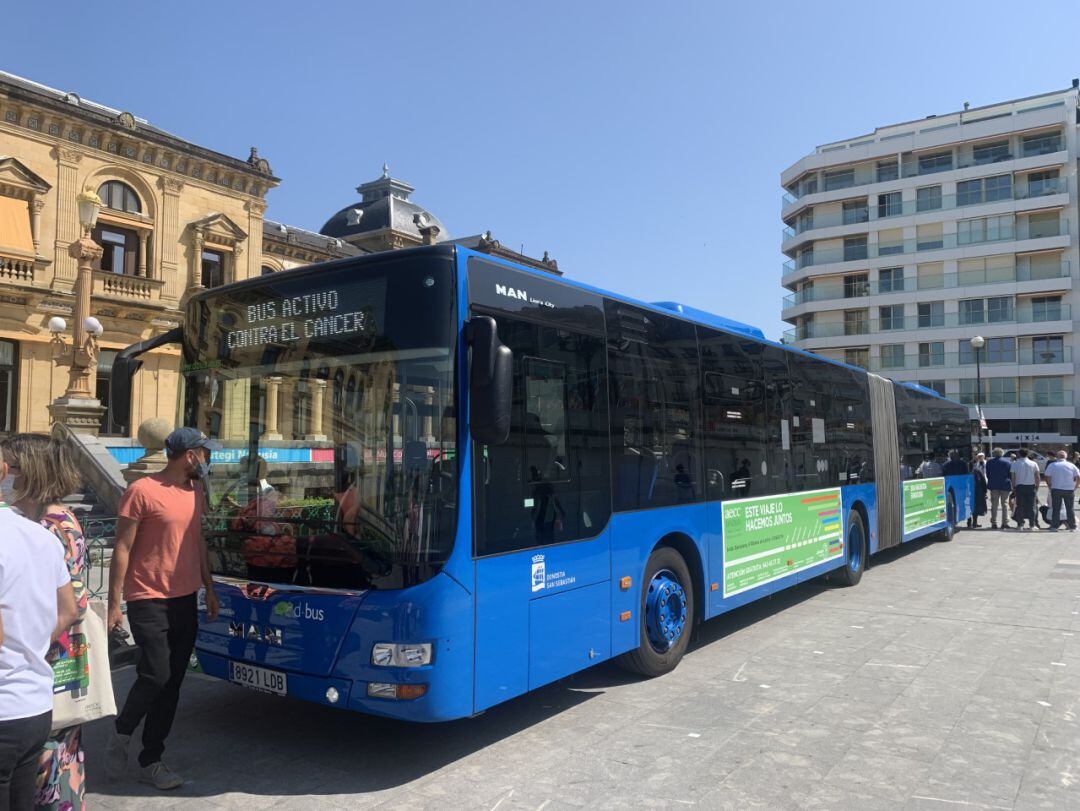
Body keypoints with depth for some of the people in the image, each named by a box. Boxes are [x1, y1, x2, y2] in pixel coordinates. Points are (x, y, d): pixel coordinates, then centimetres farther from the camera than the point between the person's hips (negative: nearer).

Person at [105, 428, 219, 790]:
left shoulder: (195, 491, 10)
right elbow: (122, 549, -11)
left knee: (172, 683, 9)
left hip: (185, 600, 7)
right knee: (156, 675, -10)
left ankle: (151, 760, 21)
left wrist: (209, 588, 17)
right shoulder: (142, 491, -12)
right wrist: (113, 604, -11)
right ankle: (121, 734, 19)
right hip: (149, 600, -7)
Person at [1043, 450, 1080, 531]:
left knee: (1056, 509, 2)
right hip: (1069, 490, 2)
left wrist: (1050, 487, 6)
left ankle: (1054, 527, 1)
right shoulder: (1072, 466, 4)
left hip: (1056, 490, -1)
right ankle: (1072, 527, 10)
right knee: (1070, 509, 8)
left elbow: (1047, 477, -4)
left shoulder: (1052, 465, -1)